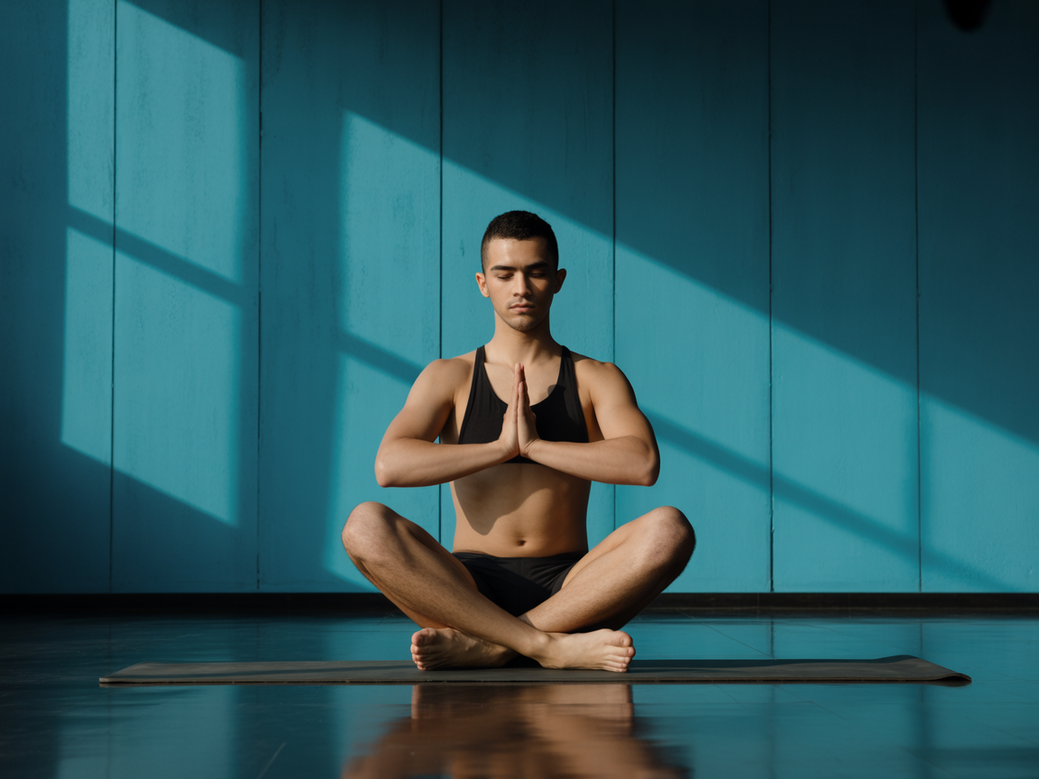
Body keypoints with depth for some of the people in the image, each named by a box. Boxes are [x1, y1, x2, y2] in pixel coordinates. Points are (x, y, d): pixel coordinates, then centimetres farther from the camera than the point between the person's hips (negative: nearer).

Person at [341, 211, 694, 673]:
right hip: (471, 590, 0)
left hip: (568, 593, 0)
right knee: (365, 526, -28)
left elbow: (643, 464, -11)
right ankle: (551, 646, -33)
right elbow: (390, 466, -9)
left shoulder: (597, 380, 10)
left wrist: (534, 445, -11)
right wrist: (502, 447, -11)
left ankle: (483, 646, -29)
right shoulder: (448, 379, 10)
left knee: (669, 529, -29)